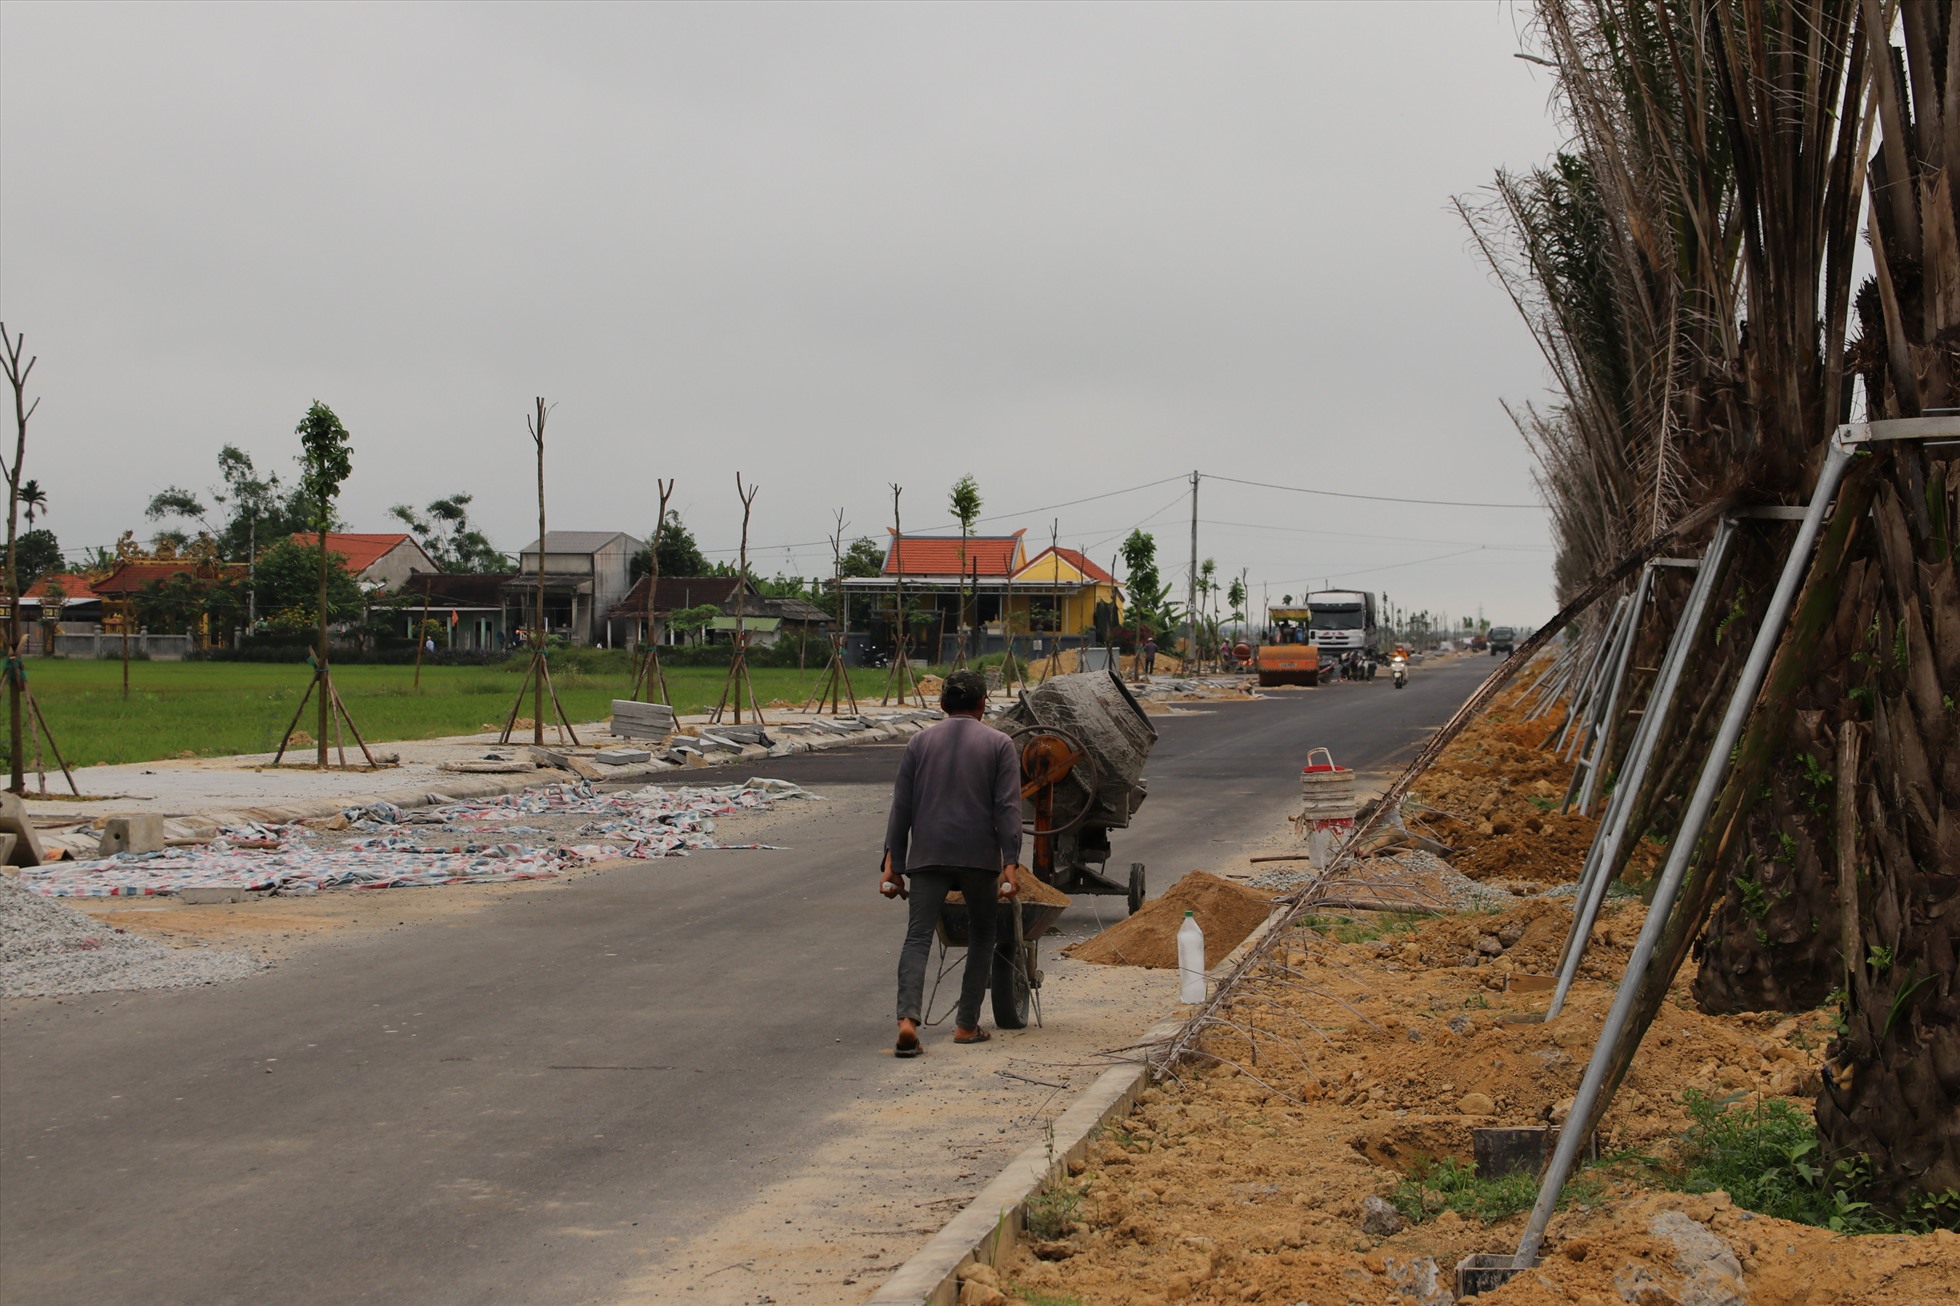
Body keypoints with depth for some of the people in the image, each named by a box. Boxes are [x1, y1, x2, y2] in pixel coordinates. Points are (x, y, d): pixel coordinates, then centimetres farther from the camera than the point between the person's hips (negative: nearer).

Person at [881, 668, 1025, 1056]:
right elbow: (1007, 808, -5)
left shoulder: (920, 742, 10)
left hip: (928, 855, 1)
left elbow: (901, 807, 8)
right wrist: (1010, 863, -7)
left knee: (918, 936, -4)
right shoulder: (998, 744, 4)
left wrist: (892, 863, 9)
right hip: (978, 856, -1)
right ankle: (967, 1024, 16)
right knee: (981, 937, 16)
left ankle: (907, 1019, -24)